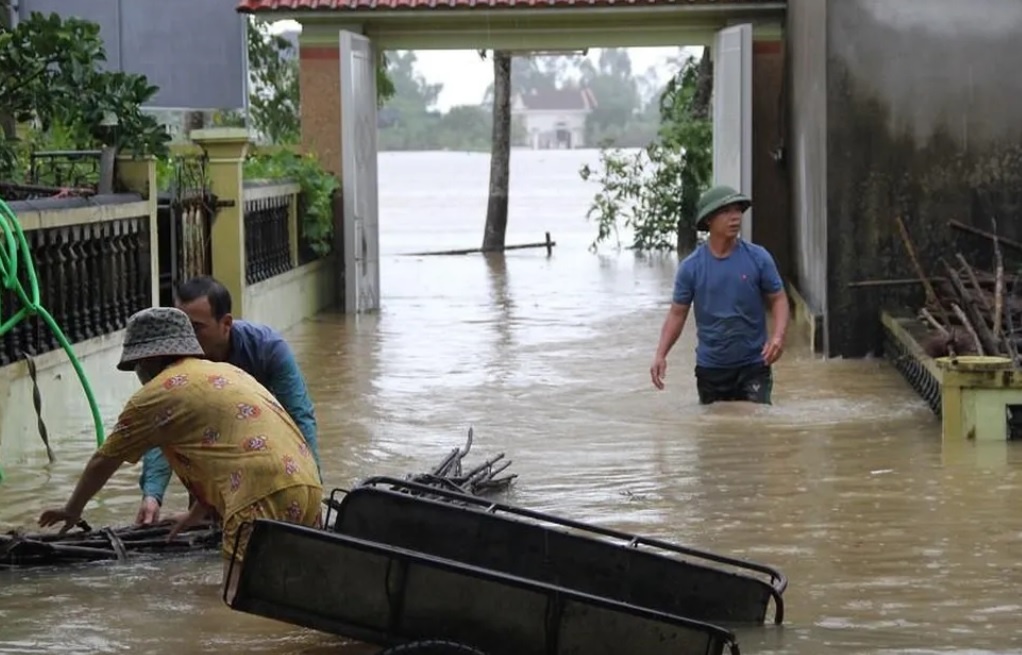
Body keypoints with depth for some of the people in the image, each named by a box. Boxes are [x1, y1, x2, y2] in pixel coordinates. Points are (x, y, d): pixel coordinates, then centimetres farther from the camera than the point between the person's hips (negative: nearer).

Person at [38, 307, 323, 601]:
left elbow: (104, 461, 20)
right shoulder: (226, 371, 29)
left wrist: (72, 510, 35)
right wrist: (198, 513, 49)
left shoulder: (157, 393, 7)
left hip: (264, 498, -8)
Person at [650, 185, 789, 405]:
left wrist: (778, 336, -17)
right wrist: (661, 354, -10)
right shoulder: (691, 267, -2)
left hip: (753, 366, -1)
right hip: (710, 368, 1)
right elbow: (677, 313, 3)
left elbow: (778, 299, 2)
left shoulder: (758, 258, -3)